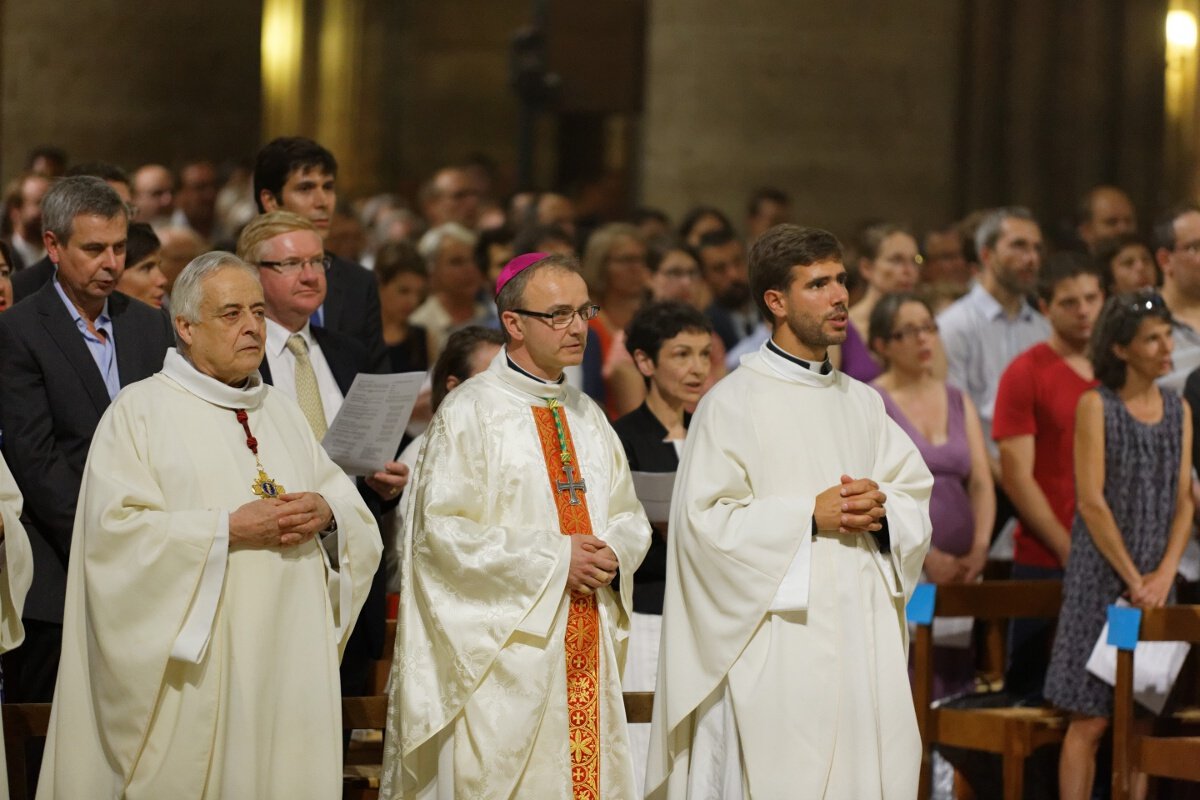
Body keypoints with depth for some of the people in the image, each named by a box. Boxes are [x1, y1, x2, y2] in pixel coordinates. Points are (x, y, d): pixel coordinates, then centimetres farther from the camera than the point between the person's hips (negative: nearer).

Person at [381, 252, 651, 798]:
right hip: (504, 653, -6)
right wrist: (553, 558, -15)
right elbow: (442, 529, -13)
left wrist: (614, 552, -5)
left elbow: (630, 516, 19)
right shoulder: (471, 411, -6)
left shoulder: (588, 417, 16)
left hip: (587, 647, 6)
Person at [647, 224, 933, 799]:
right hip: (777, 649, -6)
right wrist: (812, 516, -15)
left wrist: (880, 511, -8)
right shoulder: (733, 402, -3)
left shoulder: (862, 403, 16)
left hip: (863, 641, 6)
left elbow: (917, 495, 14)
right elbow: (706, 519, -11)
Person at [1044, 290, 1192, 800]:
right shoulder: (1096, 406, -6)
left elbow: (1183, 502, 6)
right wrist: (1132, 578, -12)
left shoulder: (1178, 411, 9)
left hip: (1155, 582, 5)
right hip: (1101, 576, -5)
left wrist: (1164, 574, -7)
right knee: (1090, 720, -5)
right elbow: (1091, 501, -11)